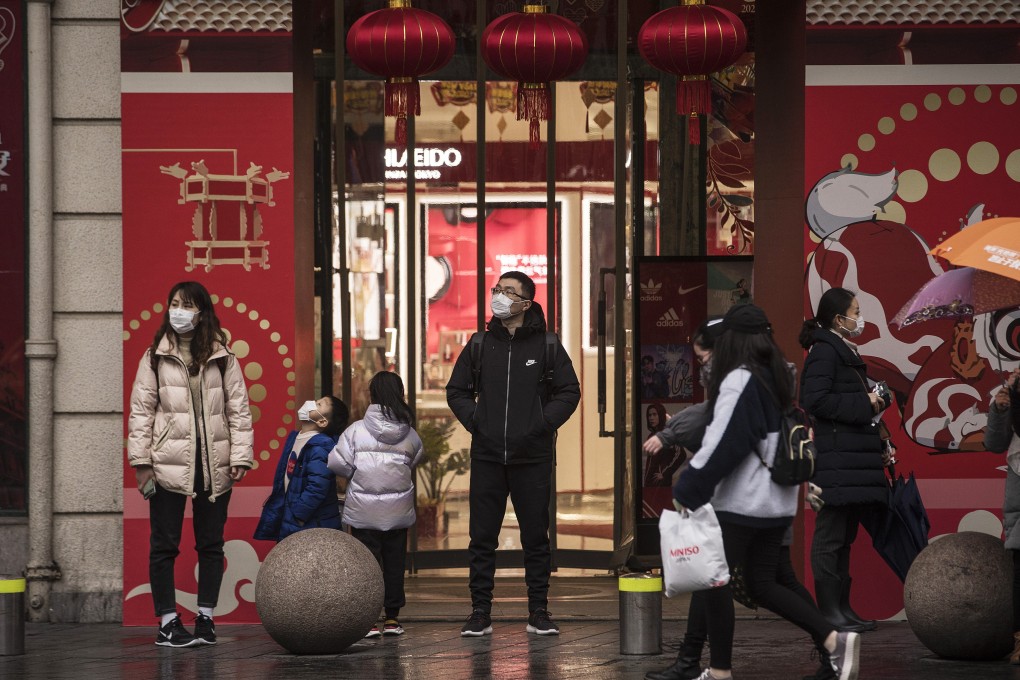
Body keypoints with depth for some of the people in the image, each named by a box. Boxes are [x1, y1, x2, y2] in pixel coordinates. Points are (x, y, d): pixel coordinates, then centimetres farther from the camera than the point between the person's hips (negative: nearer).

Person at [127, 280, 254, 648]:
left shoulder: (223, 359, 6)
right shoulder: (155, 358, 3)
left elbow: (238, 410, 5)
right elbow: (141, 411, 2)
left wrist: (240, 456, -4)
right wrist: (141, 462, -5)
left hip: (214, 464, 1)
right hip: (169, 463, -1)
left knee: (211, 544, 7)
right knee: (164, 545, 0)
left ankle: (205, 618, 16)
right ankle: (168, 623, 5)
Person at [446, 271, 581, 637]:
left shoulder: (546, 345, 1)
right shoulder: (481, 344, 7)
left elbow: (569, 391, 4)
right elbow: (457, 390, 16)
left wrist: (545, 422, -7)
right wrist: (474, 421, 1)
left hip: (532, 457, -2)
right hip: (487, 458, 2)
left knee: (535, 536, 4)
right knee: (482, 537, 2)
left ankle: (539, 613, 11)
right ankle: (480, 613, 8)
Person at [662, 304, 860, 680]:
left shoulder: (739, 381, -15)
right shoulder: (780, 377, 10)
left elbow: (720, 444, -18)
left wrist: (686, 491, -13)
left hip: (740, 502, -8)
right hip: (779, 502, 8)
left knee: (714, 582, 2)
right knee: (762, 583, 13)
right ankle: (834, 640, 0)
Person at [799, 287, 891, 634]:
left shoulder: (845, 352, 20)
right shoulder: (824, 351, -10)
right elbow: (814, 399, -20)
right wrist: (864, 404, -17)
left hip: (854, 455, 10)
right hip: (836, 460, -10)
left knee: (844, 537, 12)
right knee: (831, 537, -7)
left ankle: (842, 606, 16)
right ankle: (829, 610, -6)